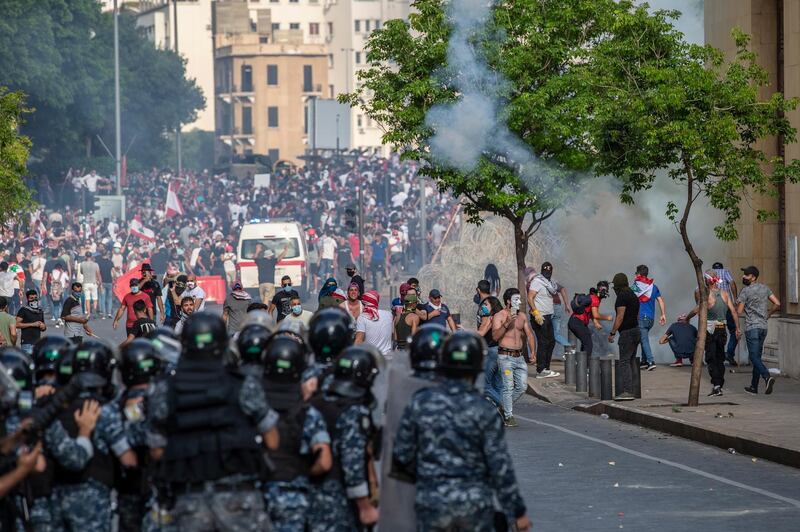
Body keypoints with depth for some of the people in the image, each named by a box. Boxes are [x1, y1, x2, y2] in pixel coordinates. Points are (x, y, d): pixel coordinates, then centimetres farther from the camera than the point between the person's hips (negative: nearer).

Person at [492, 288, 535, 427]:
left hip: (519, 357, 6)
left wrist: (532, 352, -2)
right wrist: (507, 323, -25)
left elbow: (529, 335, 12)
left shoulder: (522, 317, 14)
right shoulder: (499, 316, -4)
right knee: (508, 387, -7)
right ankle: (508, 416, 1)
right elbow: (495, 336, -15)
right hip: (505, 357, -6)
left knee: (522, 387, 3)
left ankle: (504, 407, 22)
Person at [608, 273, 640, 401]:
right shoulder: (633, 295, 18)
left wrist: (612, 333, -13)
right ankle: (630, 391, 11)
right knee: (630, 362, 11)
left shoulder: (622, 296, -12)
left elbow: (620, 317, -17)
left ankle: (627, 391, -20)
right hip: (636, 330, 10)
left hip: (627, 333, -10)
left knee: (624, 362, -12)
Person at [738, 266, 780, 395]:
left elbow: (739, 311, -8)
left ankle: (767, 377, -31)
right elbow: (777, 304, 8)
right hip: (763, 326, 7)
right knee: (757, 356, 13)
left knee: (754, 356, -9)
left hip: (752, 327, -7)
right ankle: (754, 386, 16)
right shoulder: (765, 288, 10)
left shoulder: (746, 291, -9)